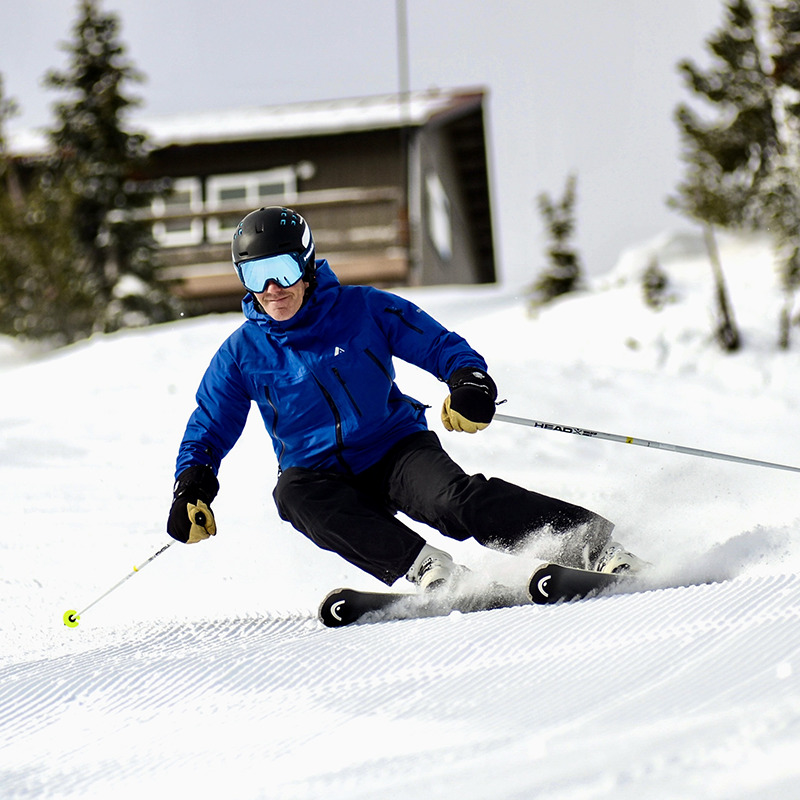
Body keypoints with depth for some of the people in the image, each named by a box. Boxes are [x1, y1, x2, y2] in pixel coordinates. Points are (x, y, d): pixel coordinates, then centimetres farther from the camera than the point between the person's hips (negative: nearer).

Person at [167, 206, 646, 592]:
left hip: (396, 450, -2)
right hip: (321, 473, 2)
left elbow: (439, 345, 1)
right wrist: (191, 488, -8)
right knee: (293, 492, -34)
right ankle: (424, 569, -45)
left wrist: (469, 382, -20)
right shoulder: (243, 354, 1)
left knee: (451, 498, -31)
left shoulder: (363, 309, -4)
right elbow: (209, 429, 10)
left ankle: (591, 544, -36)